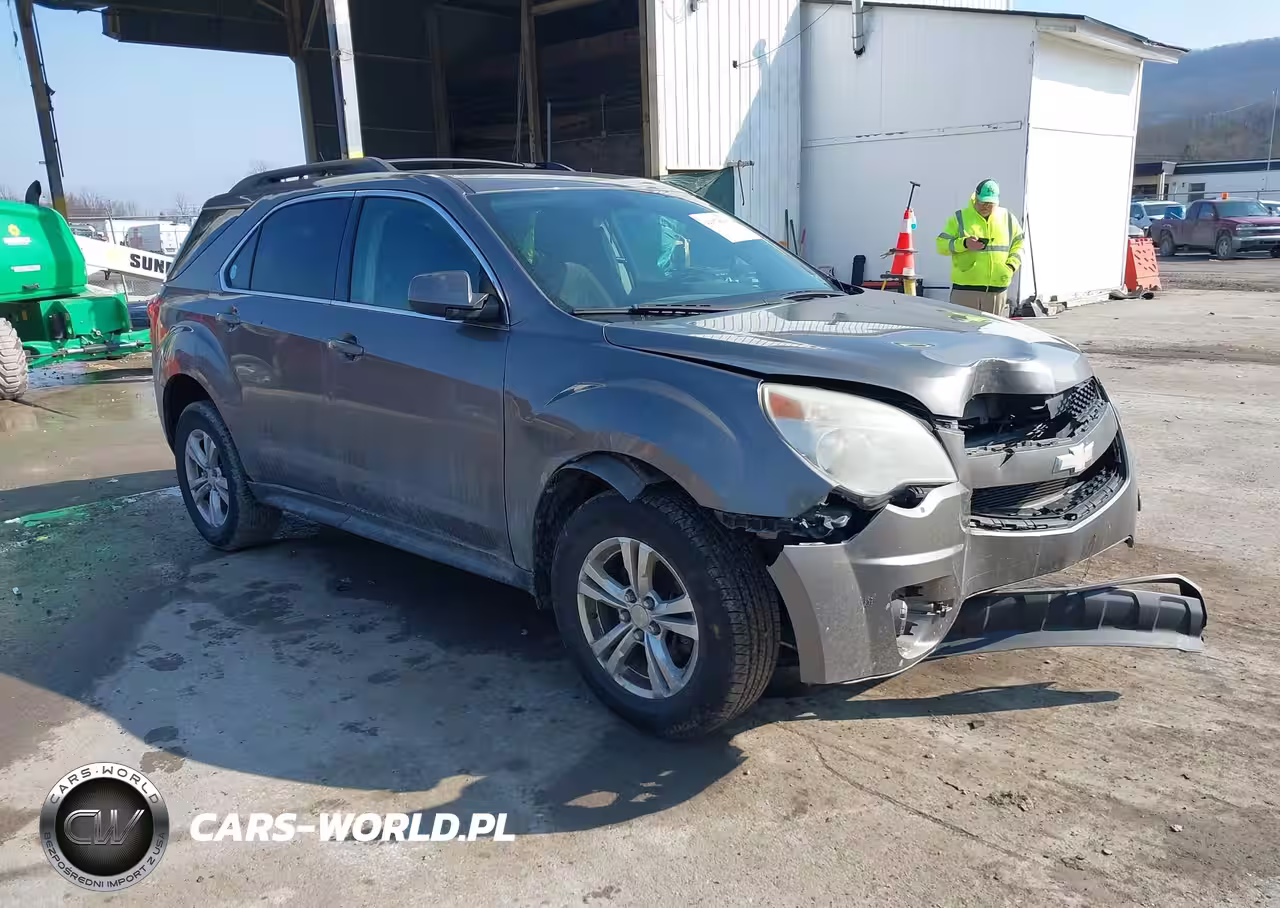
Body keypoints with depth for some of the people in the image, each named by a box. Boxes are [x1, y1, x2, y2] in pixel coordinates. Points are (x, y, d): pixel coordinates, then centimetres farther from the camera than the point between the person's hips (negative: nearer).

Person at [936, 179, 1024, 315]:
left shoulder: (1008, 218, 12)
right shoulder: (959, 218, 2)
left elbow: (1018, 244, 17)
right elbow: (941, 245, -1)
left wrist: (1012, 265, -1)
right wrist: (964, 244, -18)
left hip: (997, 289, 3)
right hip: (965, 288, -3)